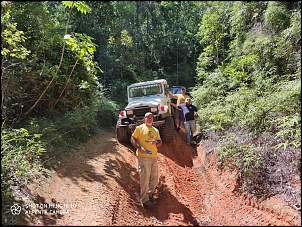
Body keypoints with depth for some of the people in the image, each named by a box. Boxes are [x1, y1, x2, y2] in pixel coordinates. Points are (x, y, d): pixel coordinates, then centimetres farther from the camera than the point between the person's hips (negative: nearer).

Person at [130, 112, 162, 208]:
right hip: (143, 157, -6)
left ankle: (150, 194, 33)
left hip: (154, 157, 6)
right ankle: (145, 199, 11)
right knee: (145, 178, -3)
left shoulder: (156, 130, 16)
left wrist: (156, 143, -10)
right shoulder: (140, 128, 0)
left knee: (154, 178, 12)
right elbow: (132, 139, -4)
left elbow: (160, 142, 14)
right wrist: (139, 147, -17)